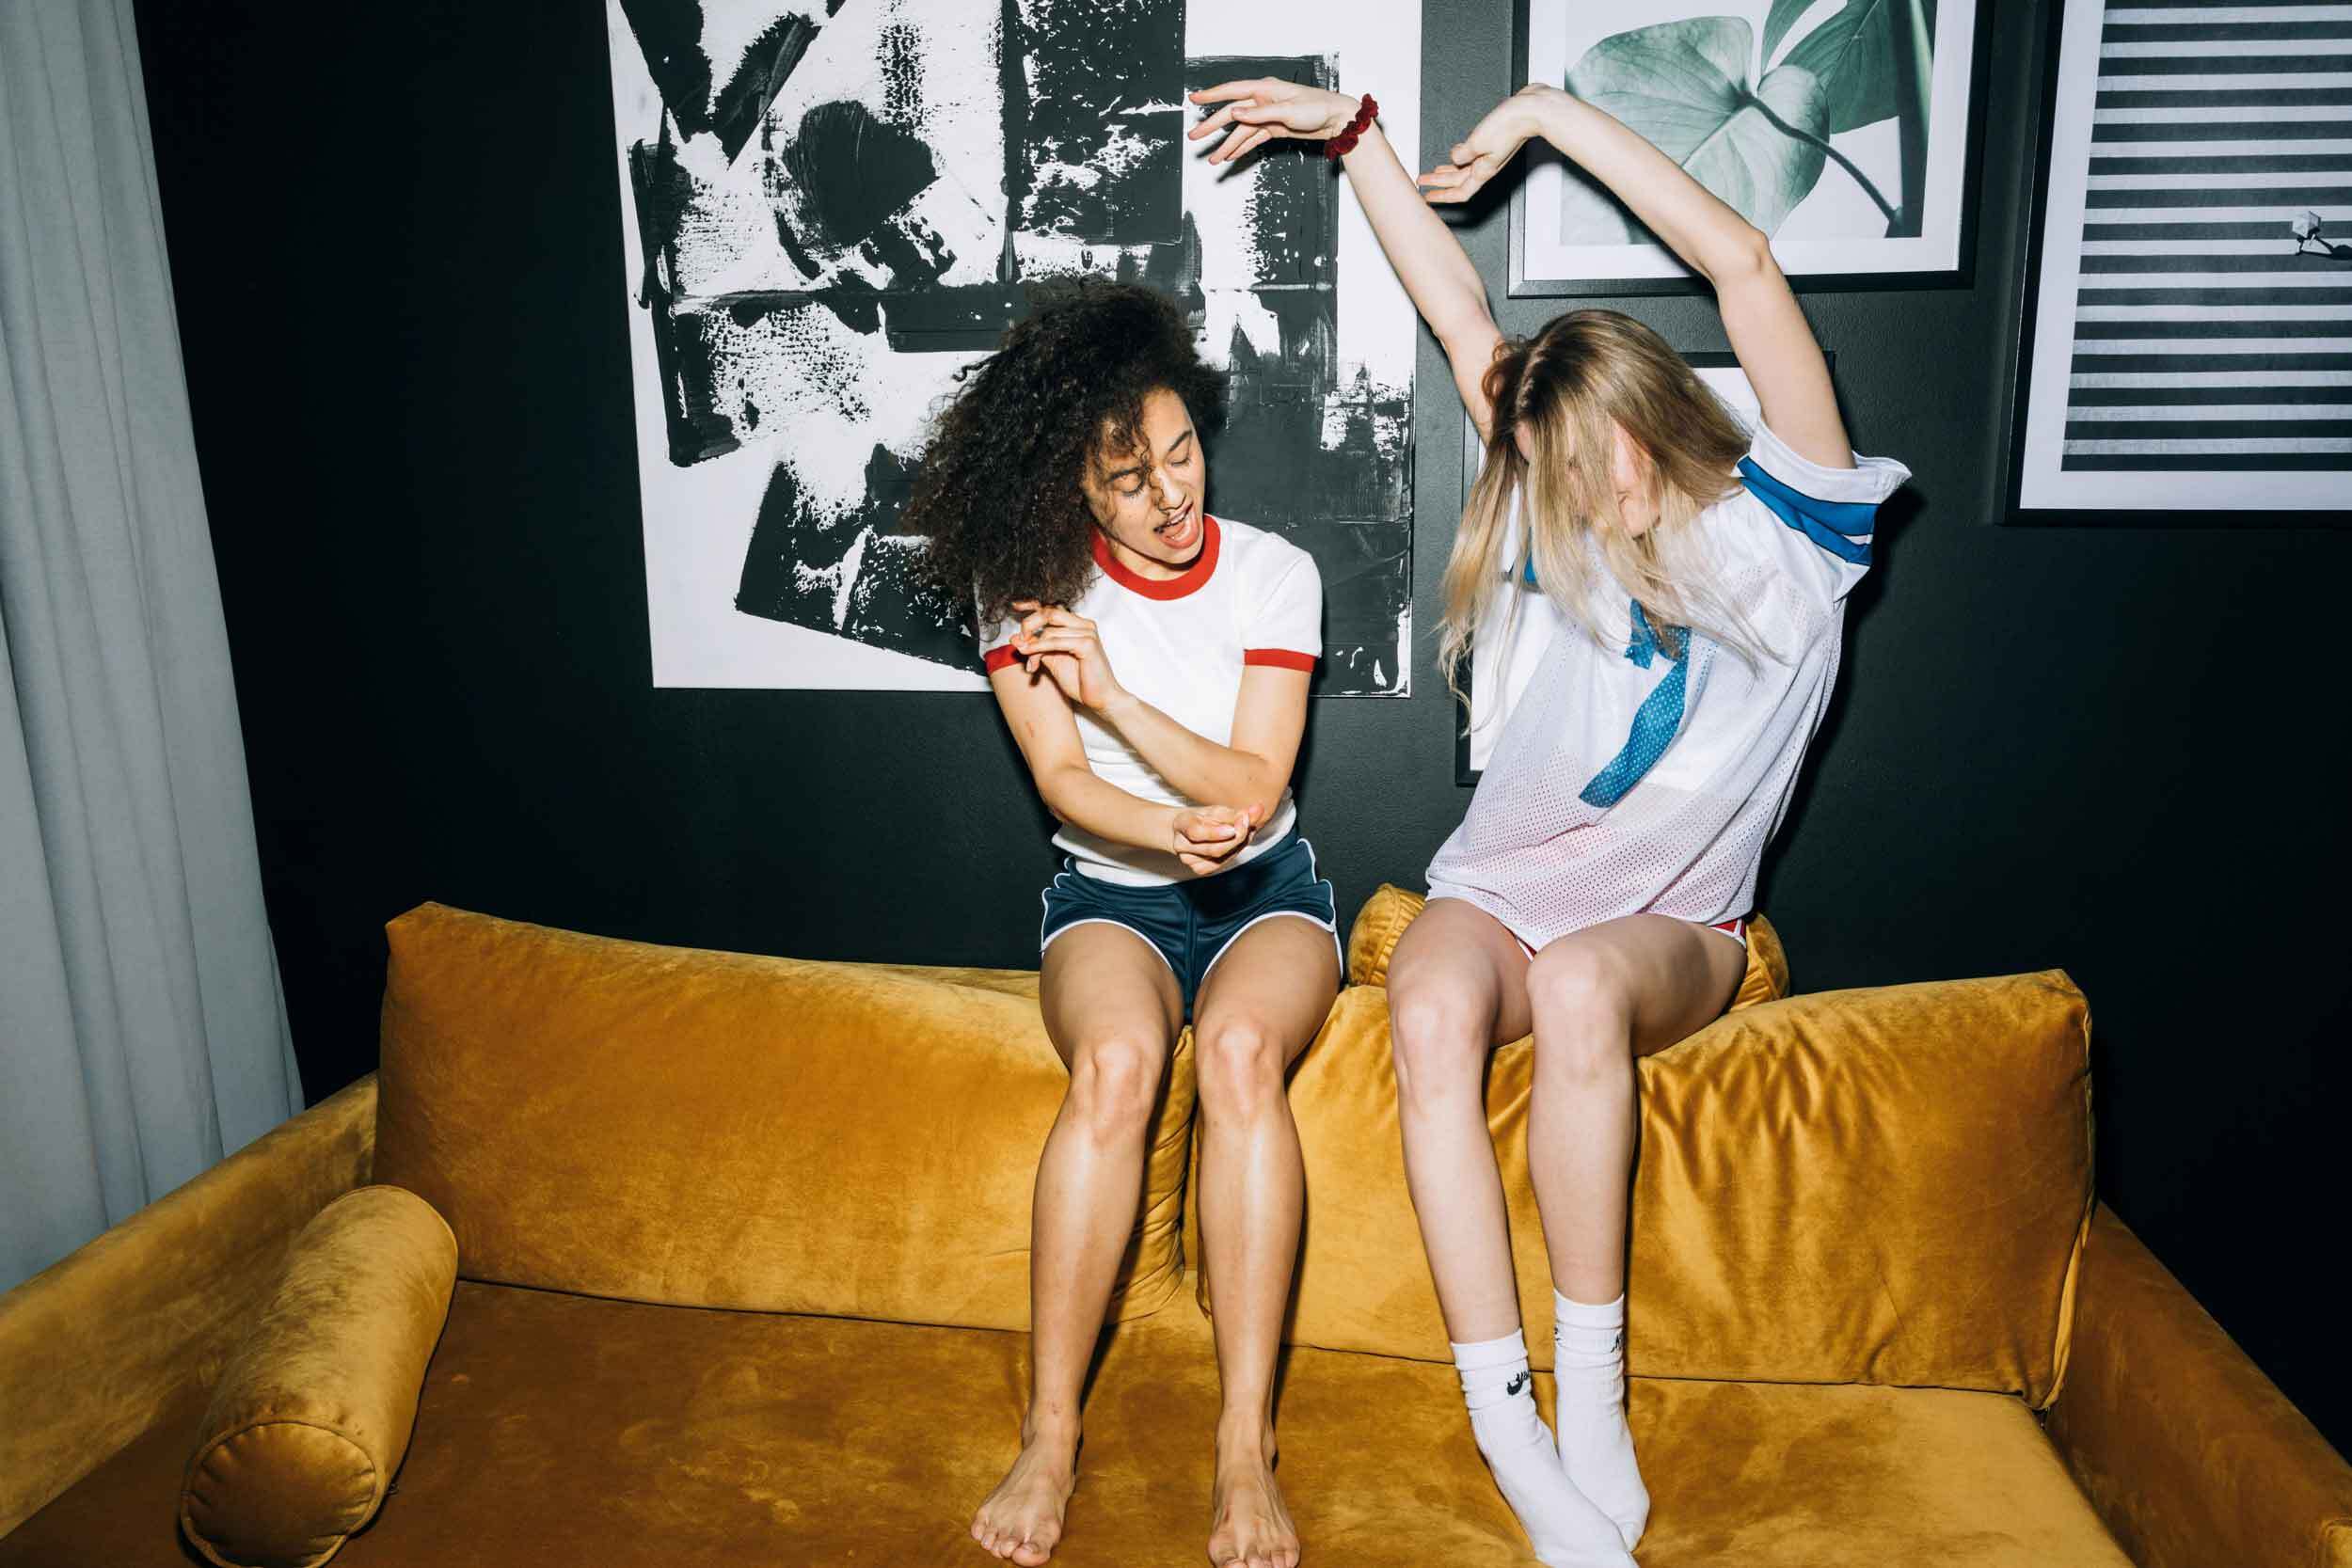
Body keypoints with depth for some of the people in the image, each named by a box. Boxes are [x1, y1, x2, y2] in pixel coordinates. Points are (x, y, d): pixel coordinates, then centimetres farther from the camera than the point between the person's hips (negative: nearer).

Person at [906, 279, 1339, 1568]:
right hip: (1109, 895, 0)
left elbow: (1254, 785, -9)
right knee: (1117, 1058, -34)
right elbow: (1064, 782, -10)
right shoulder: (1028, 586, -2)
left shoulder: (1273, 574, -2)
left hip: (1264, 890, 0)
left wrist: (1114, 695, -21)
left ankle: (1246, 1443, -28)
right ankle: (1048, 1432, -23)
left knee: (1241, 1045, -34)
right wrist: (1176, 829, -31)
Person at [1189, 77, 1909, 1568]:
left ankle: (1592, 1401, -24)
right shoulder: (1573, 535, 6)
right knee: (1432, 1007, -33)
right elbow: (1459, 308, 6)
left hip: (1671, 923, -2)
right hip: (1504, 886, 2)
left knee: (1580, 984, -38)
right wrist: (1353, 129, 8)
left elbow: (1744, 264, -10)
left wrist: (1548, 114, -4)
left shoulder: (1783, 529, -3)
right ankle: (1513, 1438, -29)